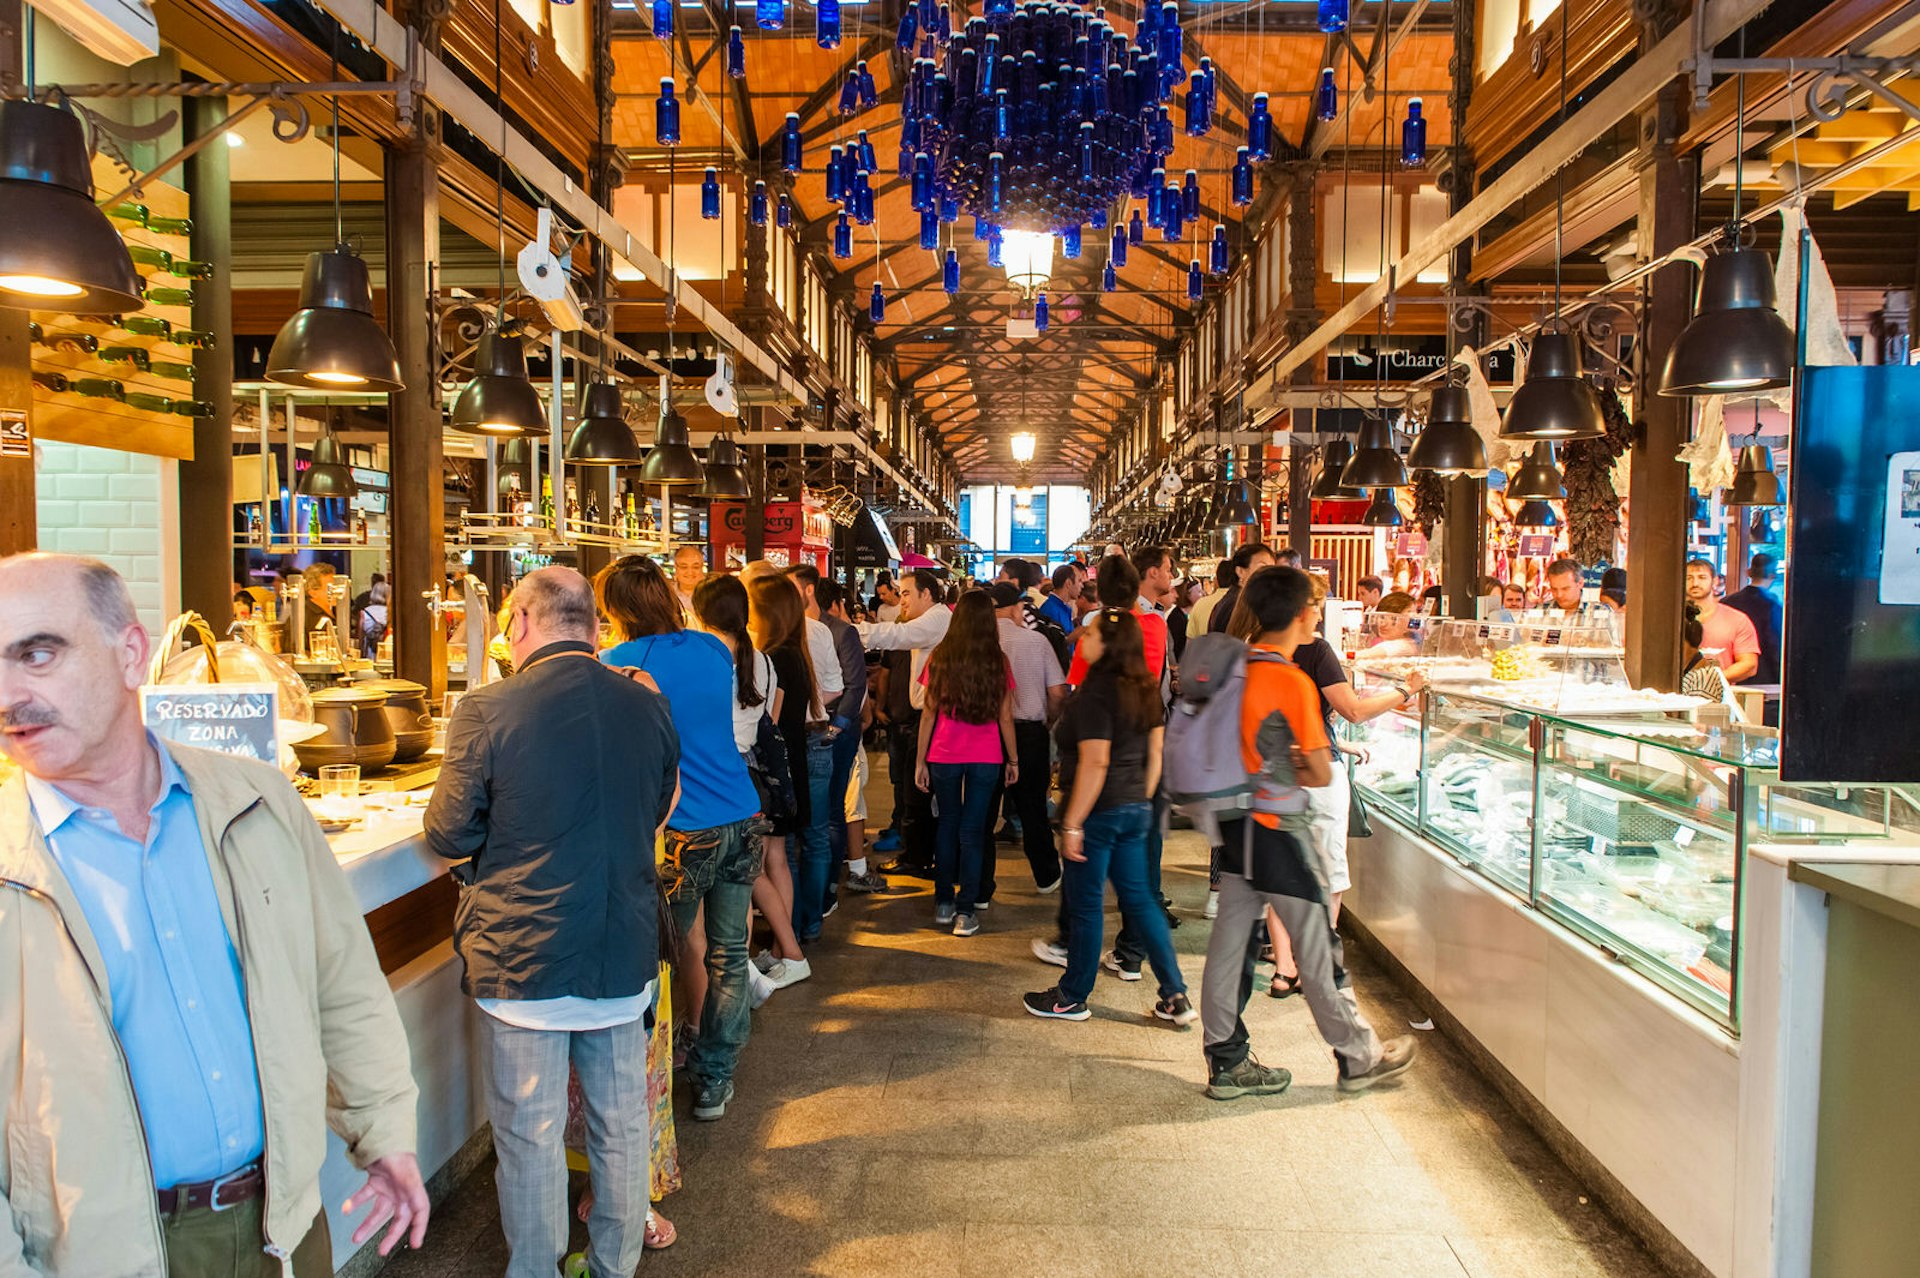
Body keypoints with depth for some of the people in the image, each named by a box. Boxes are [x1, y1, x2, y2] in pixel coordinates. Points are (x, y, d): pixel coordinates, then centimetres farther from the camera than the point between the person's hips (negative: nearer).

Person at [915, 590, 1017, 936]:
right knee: (973, 830, 5)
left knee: (948, 824, 16)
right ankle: (967, 910, 3)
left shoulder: (939, 658, -5)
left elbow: (928, 713, -2)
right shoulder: (998, 662, -6)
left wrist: (920, 760, 5)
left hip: (944, 756, 1)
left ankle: (944, 902, 21)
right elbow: (1005, 718, -2)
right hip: (986, 758, -1)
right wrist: (1013, 759, 9)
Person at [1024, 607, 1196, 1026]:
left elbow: (1095, 763, -22)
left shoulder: (1096, 693, -18)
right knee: (1140, 900, 16)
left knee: (1086, 906, 5)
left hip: (1099, 812, -8)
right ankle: (1176, 996, 16)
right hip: (1135, 809, 8)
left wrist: (1072, 823, -19)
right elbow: (1155, 753, 12)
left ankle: (1072, 998, 21)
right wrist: (1142, 801, 19)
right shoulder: (1146, 690, 7)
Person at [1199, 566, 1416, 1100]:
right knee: (1316, 946, 6)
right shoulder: (1293, 682, -18)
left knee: (1231, 937, 10)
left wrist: (1271, 769, 5)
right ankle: (1359, 1056, 23)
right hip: (1277, 829, -8)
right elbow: (1322, 773, -15)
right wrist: (1294, 771, 3)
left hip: (1237, 821, 8)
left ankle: (1227, 1062, 18)